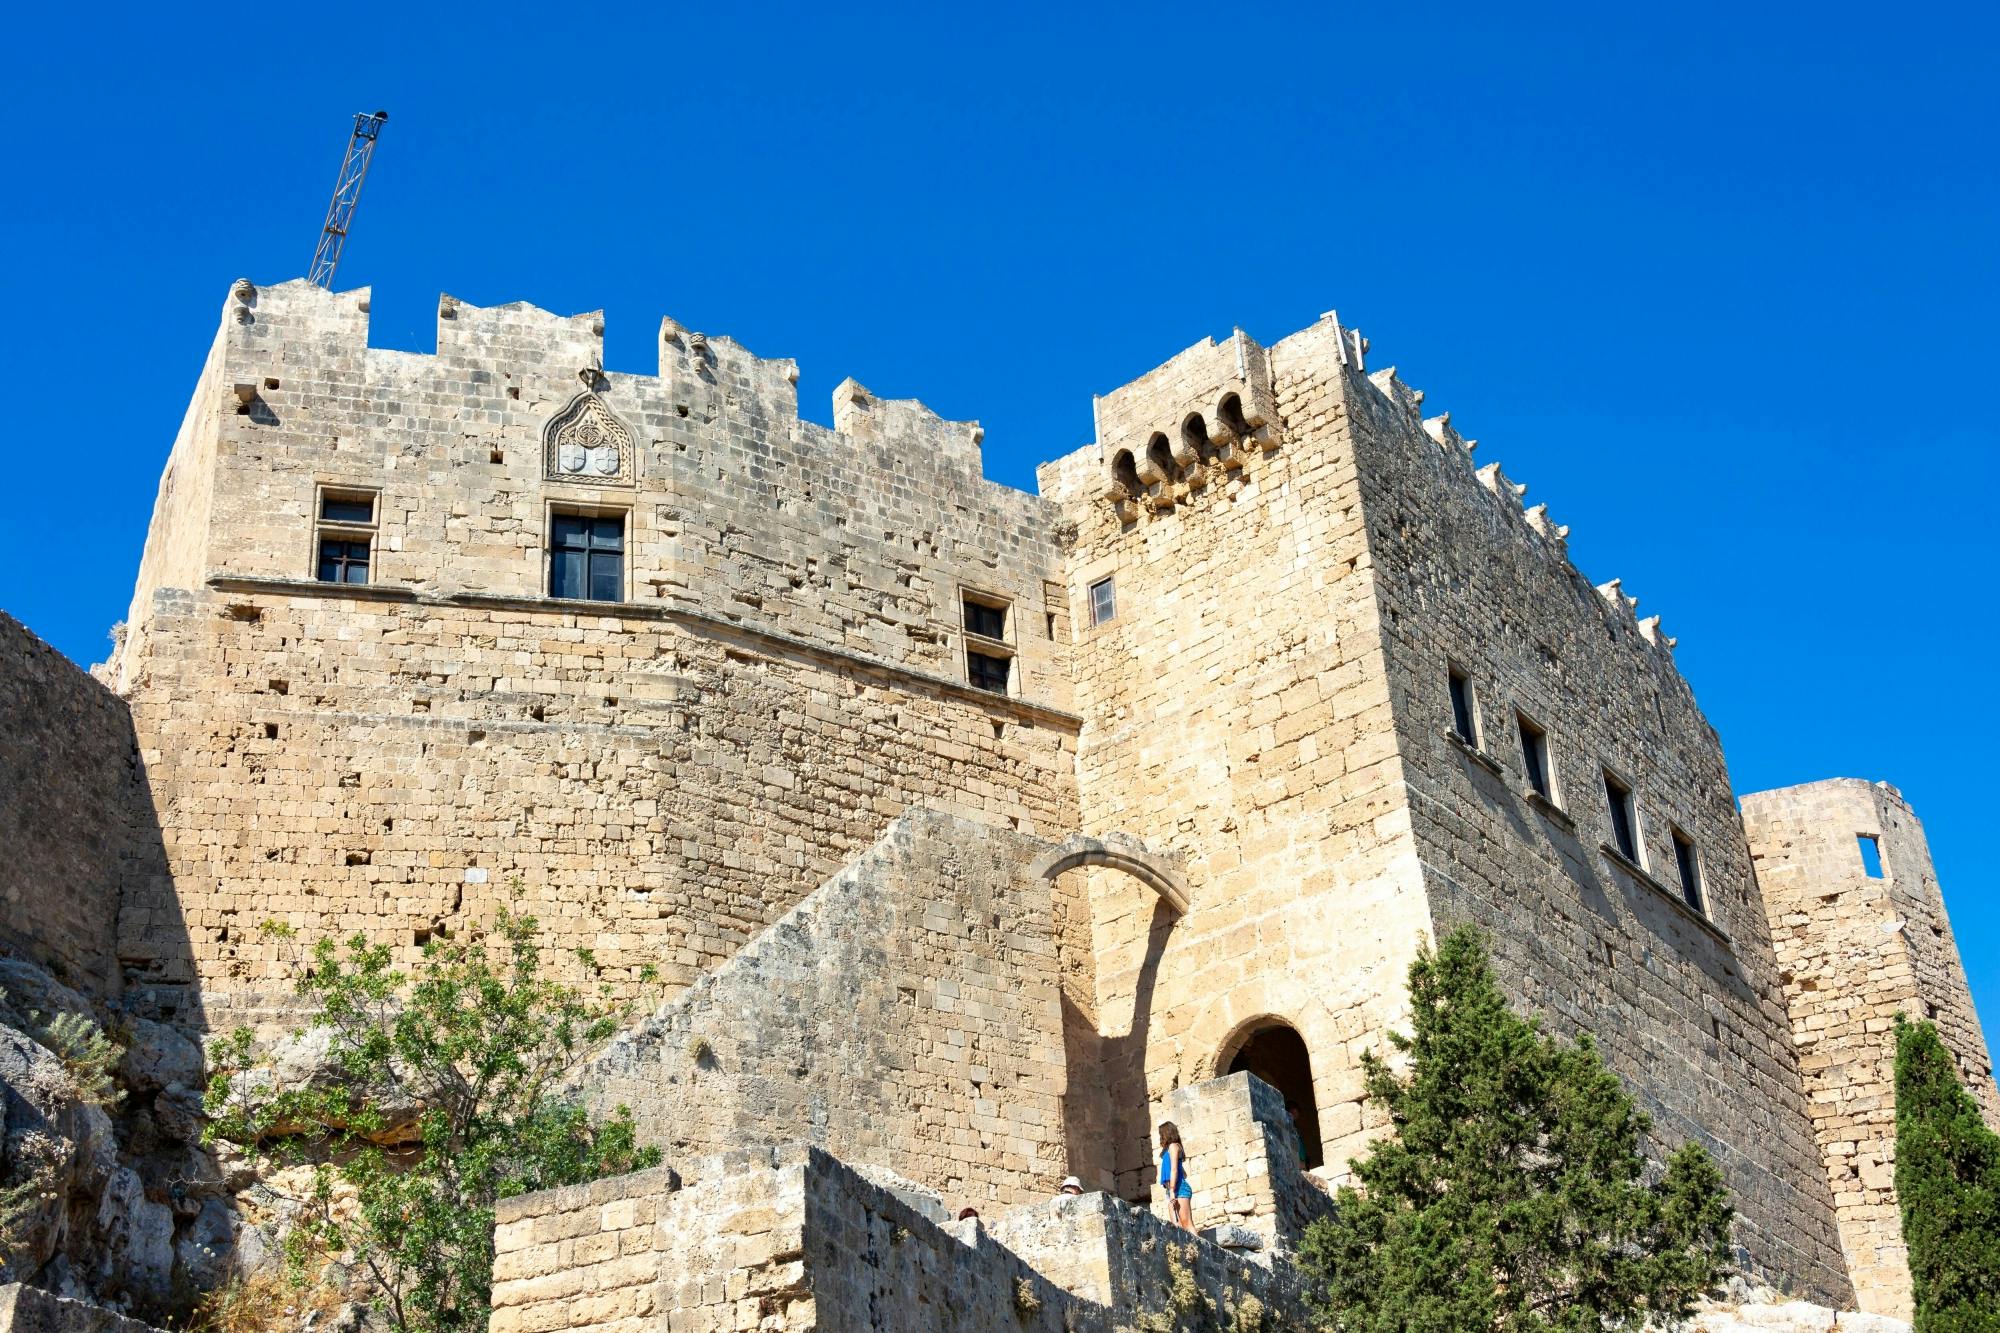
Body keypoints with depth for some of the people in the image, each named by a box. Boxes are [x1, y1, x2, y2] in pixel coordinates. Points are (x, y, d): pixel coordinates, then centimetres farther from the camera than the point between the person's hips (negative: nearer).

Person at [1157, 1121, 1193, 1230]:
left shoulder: (1173, 1146, -2)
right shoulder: (1170, 1148, 23)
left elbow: (1174, 1170, -13)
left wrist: (1172, 1190, -18)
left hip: (1179, 1188, -9)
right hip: (1176, 1190, 9)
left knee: (1186, 1223, -16)